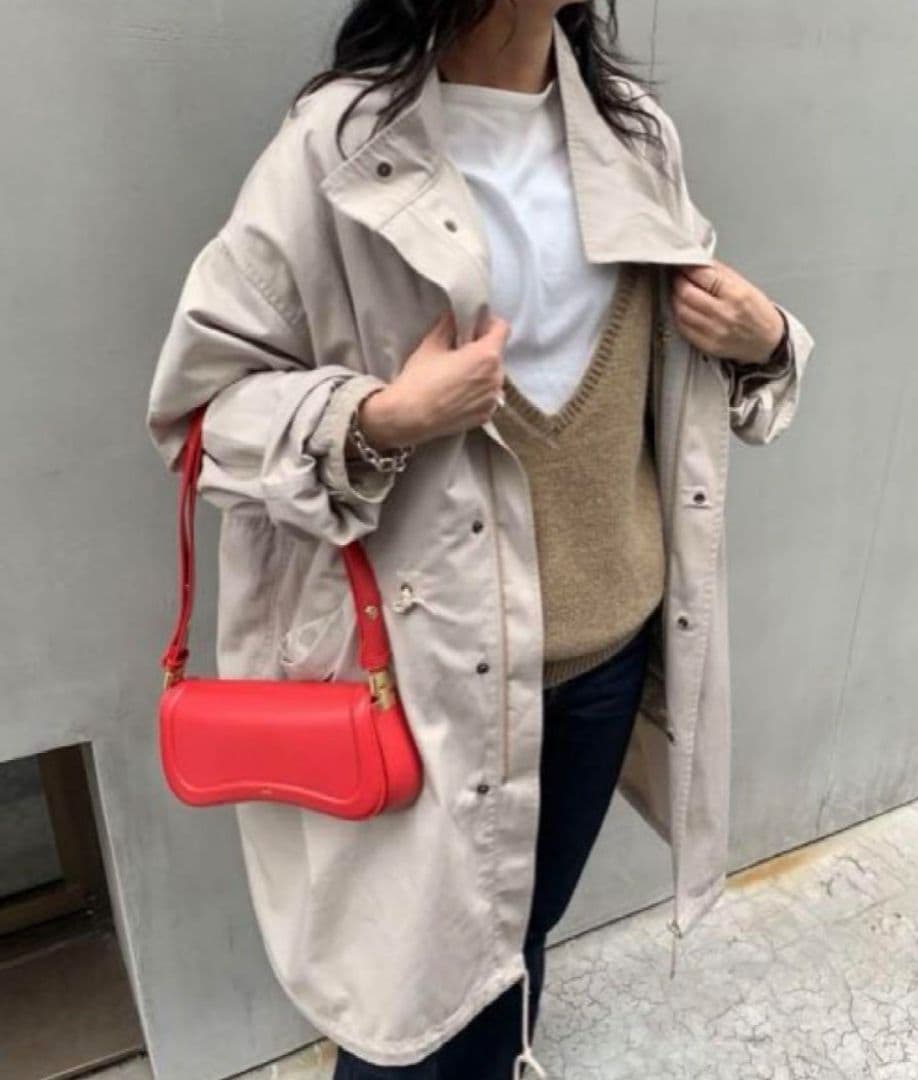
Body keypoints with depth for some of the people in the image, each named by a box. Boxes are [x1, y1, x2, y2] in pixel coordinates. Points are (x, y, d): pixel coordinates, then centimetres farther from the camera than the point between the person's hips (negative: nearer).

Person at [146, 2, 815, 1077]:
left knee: (523, 933, 25)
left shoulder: (637, 129, 5)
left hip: (611, 639, 5)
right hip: (435, 657, -5)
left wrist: (762, 339, -5)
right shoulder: (341, 144, -13)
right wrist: (378, 422, -25)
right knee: (412, 957, 14)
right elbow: (203, 397, -9)